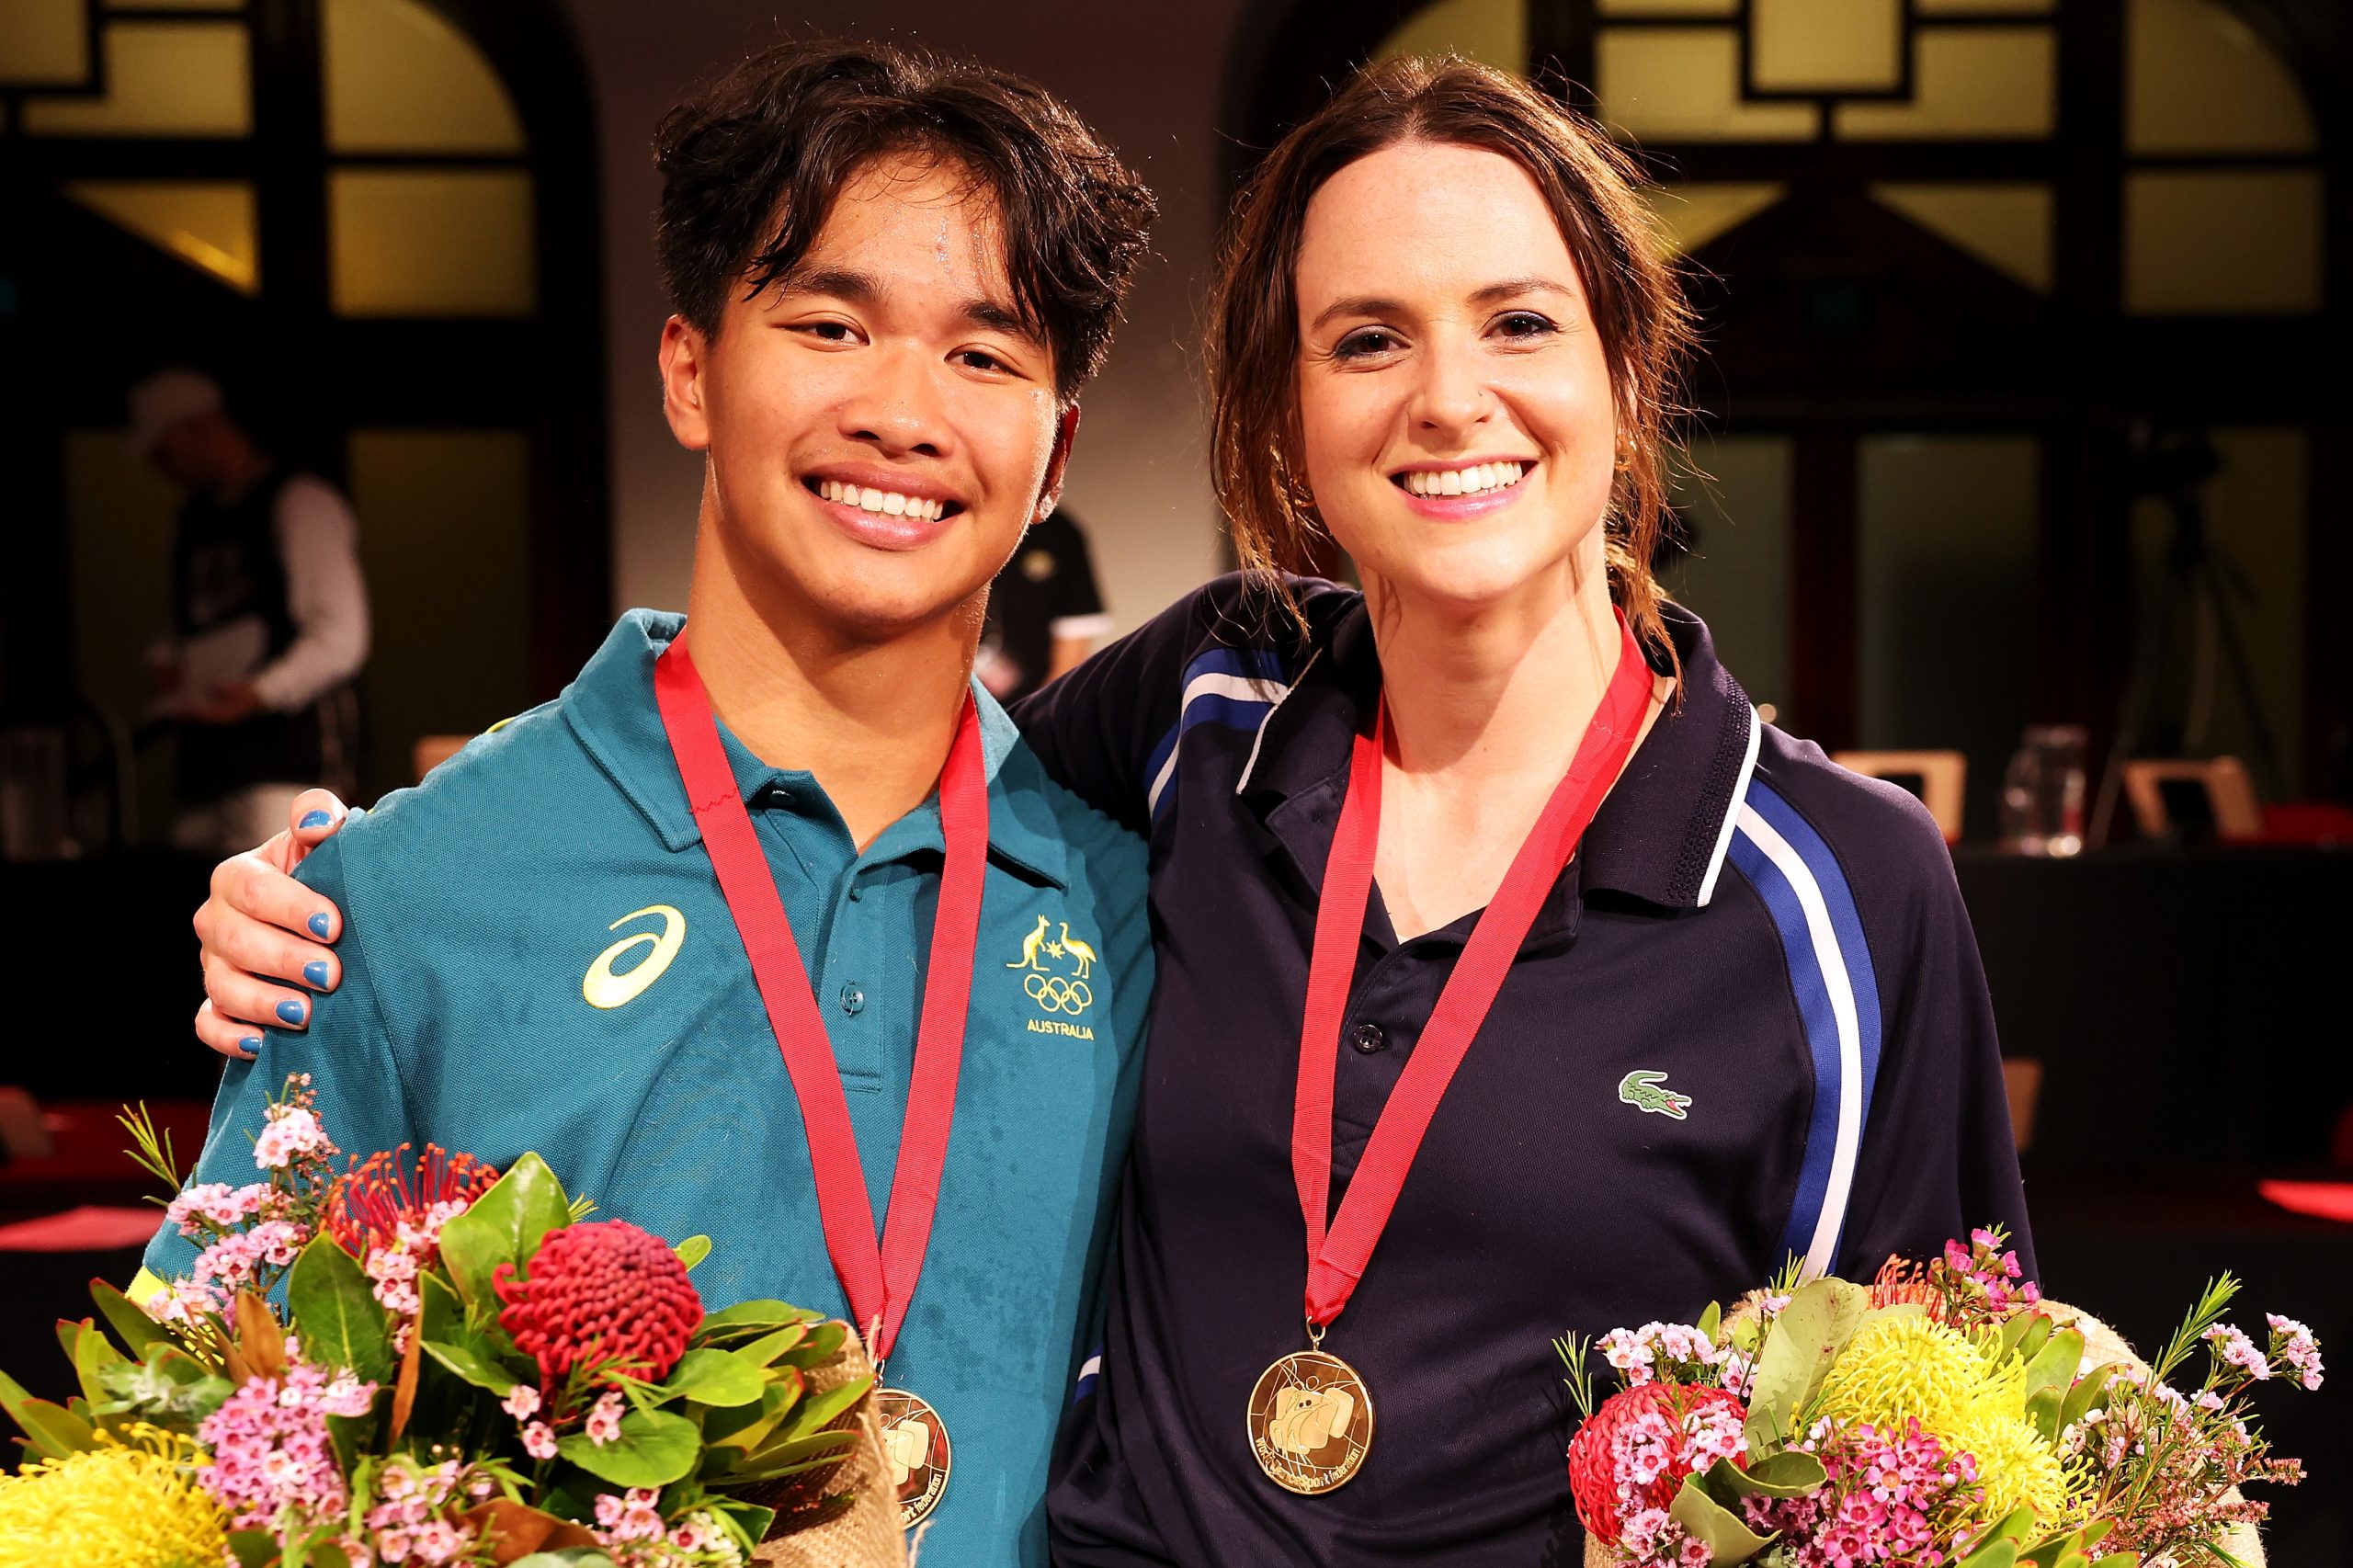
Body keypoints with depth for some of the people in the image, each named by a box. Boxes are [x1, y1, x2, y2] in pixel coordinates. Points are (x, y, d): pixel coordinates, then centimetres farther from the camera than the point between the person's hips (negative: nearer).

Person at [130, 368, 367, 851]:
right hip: (206, 757, 8)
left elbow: (341, 637, -9)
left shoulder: (300, 502, -3)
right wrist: (168, 664, 7)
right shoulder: (193, 521, 21)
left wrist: (259, 693, -21)